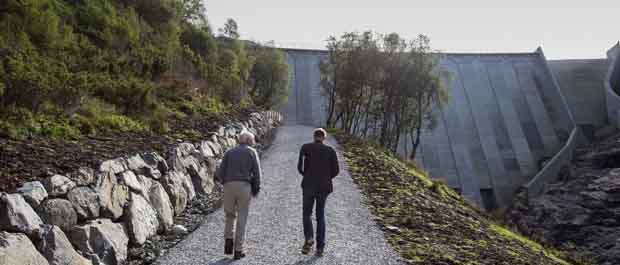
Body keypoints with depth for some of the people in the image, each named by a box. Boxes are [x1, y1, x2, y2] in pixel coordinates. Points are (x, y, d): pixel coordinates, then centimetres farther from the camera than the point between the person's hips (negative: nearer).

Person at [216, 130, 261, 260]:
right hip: (244, 187, -2)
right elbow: (257, 172, -1)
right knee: (241, 219, 6)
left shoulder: (229, 152, 17)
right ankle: (238, 250, 6)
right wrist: (256, 189, 12)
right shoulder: (252, 152, 9)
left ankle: (228, 240, 4)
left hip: (229, 186, 3)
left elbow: (220, 173, 9)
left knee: (230, 215, 22)